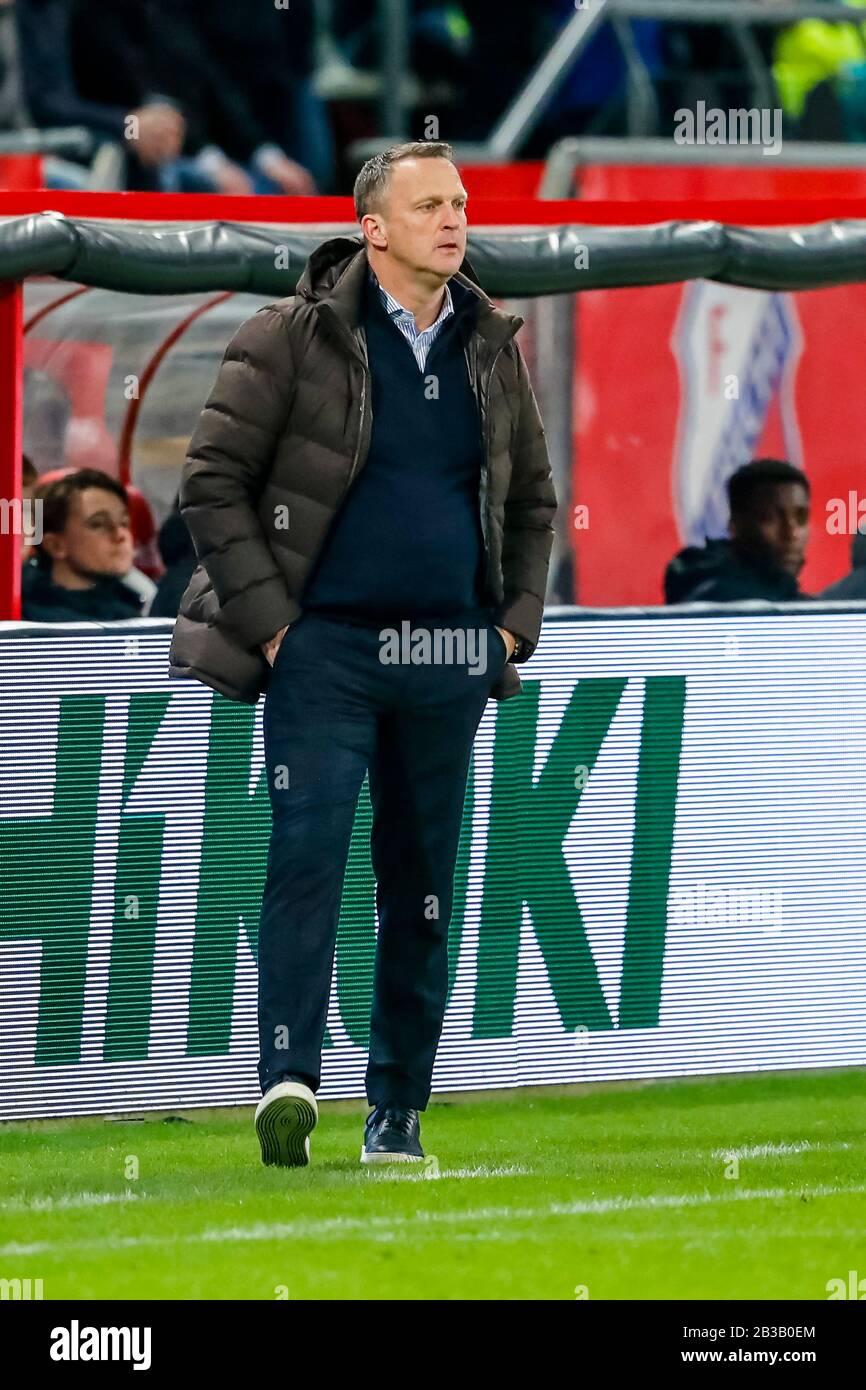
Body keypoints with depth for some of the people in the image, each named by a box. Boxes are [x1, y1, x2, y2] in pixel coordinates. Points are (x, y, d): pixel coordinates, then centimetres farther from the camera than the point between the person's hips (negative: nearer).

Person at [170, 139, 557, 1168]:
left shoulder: (492, 350, 11)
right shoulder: (293, 340, -4)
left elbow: (533, 500, 22)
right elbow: (212, 480, -4)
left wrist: (515, 621, 10)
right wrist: (265, 612, -9)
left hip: (448, 658, 5)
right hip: (325, 647, -4)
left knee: (424, 882, 8)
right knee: (307, 853, -16)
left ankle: (398, 1109, 16)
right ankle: (289, 1081, -22)